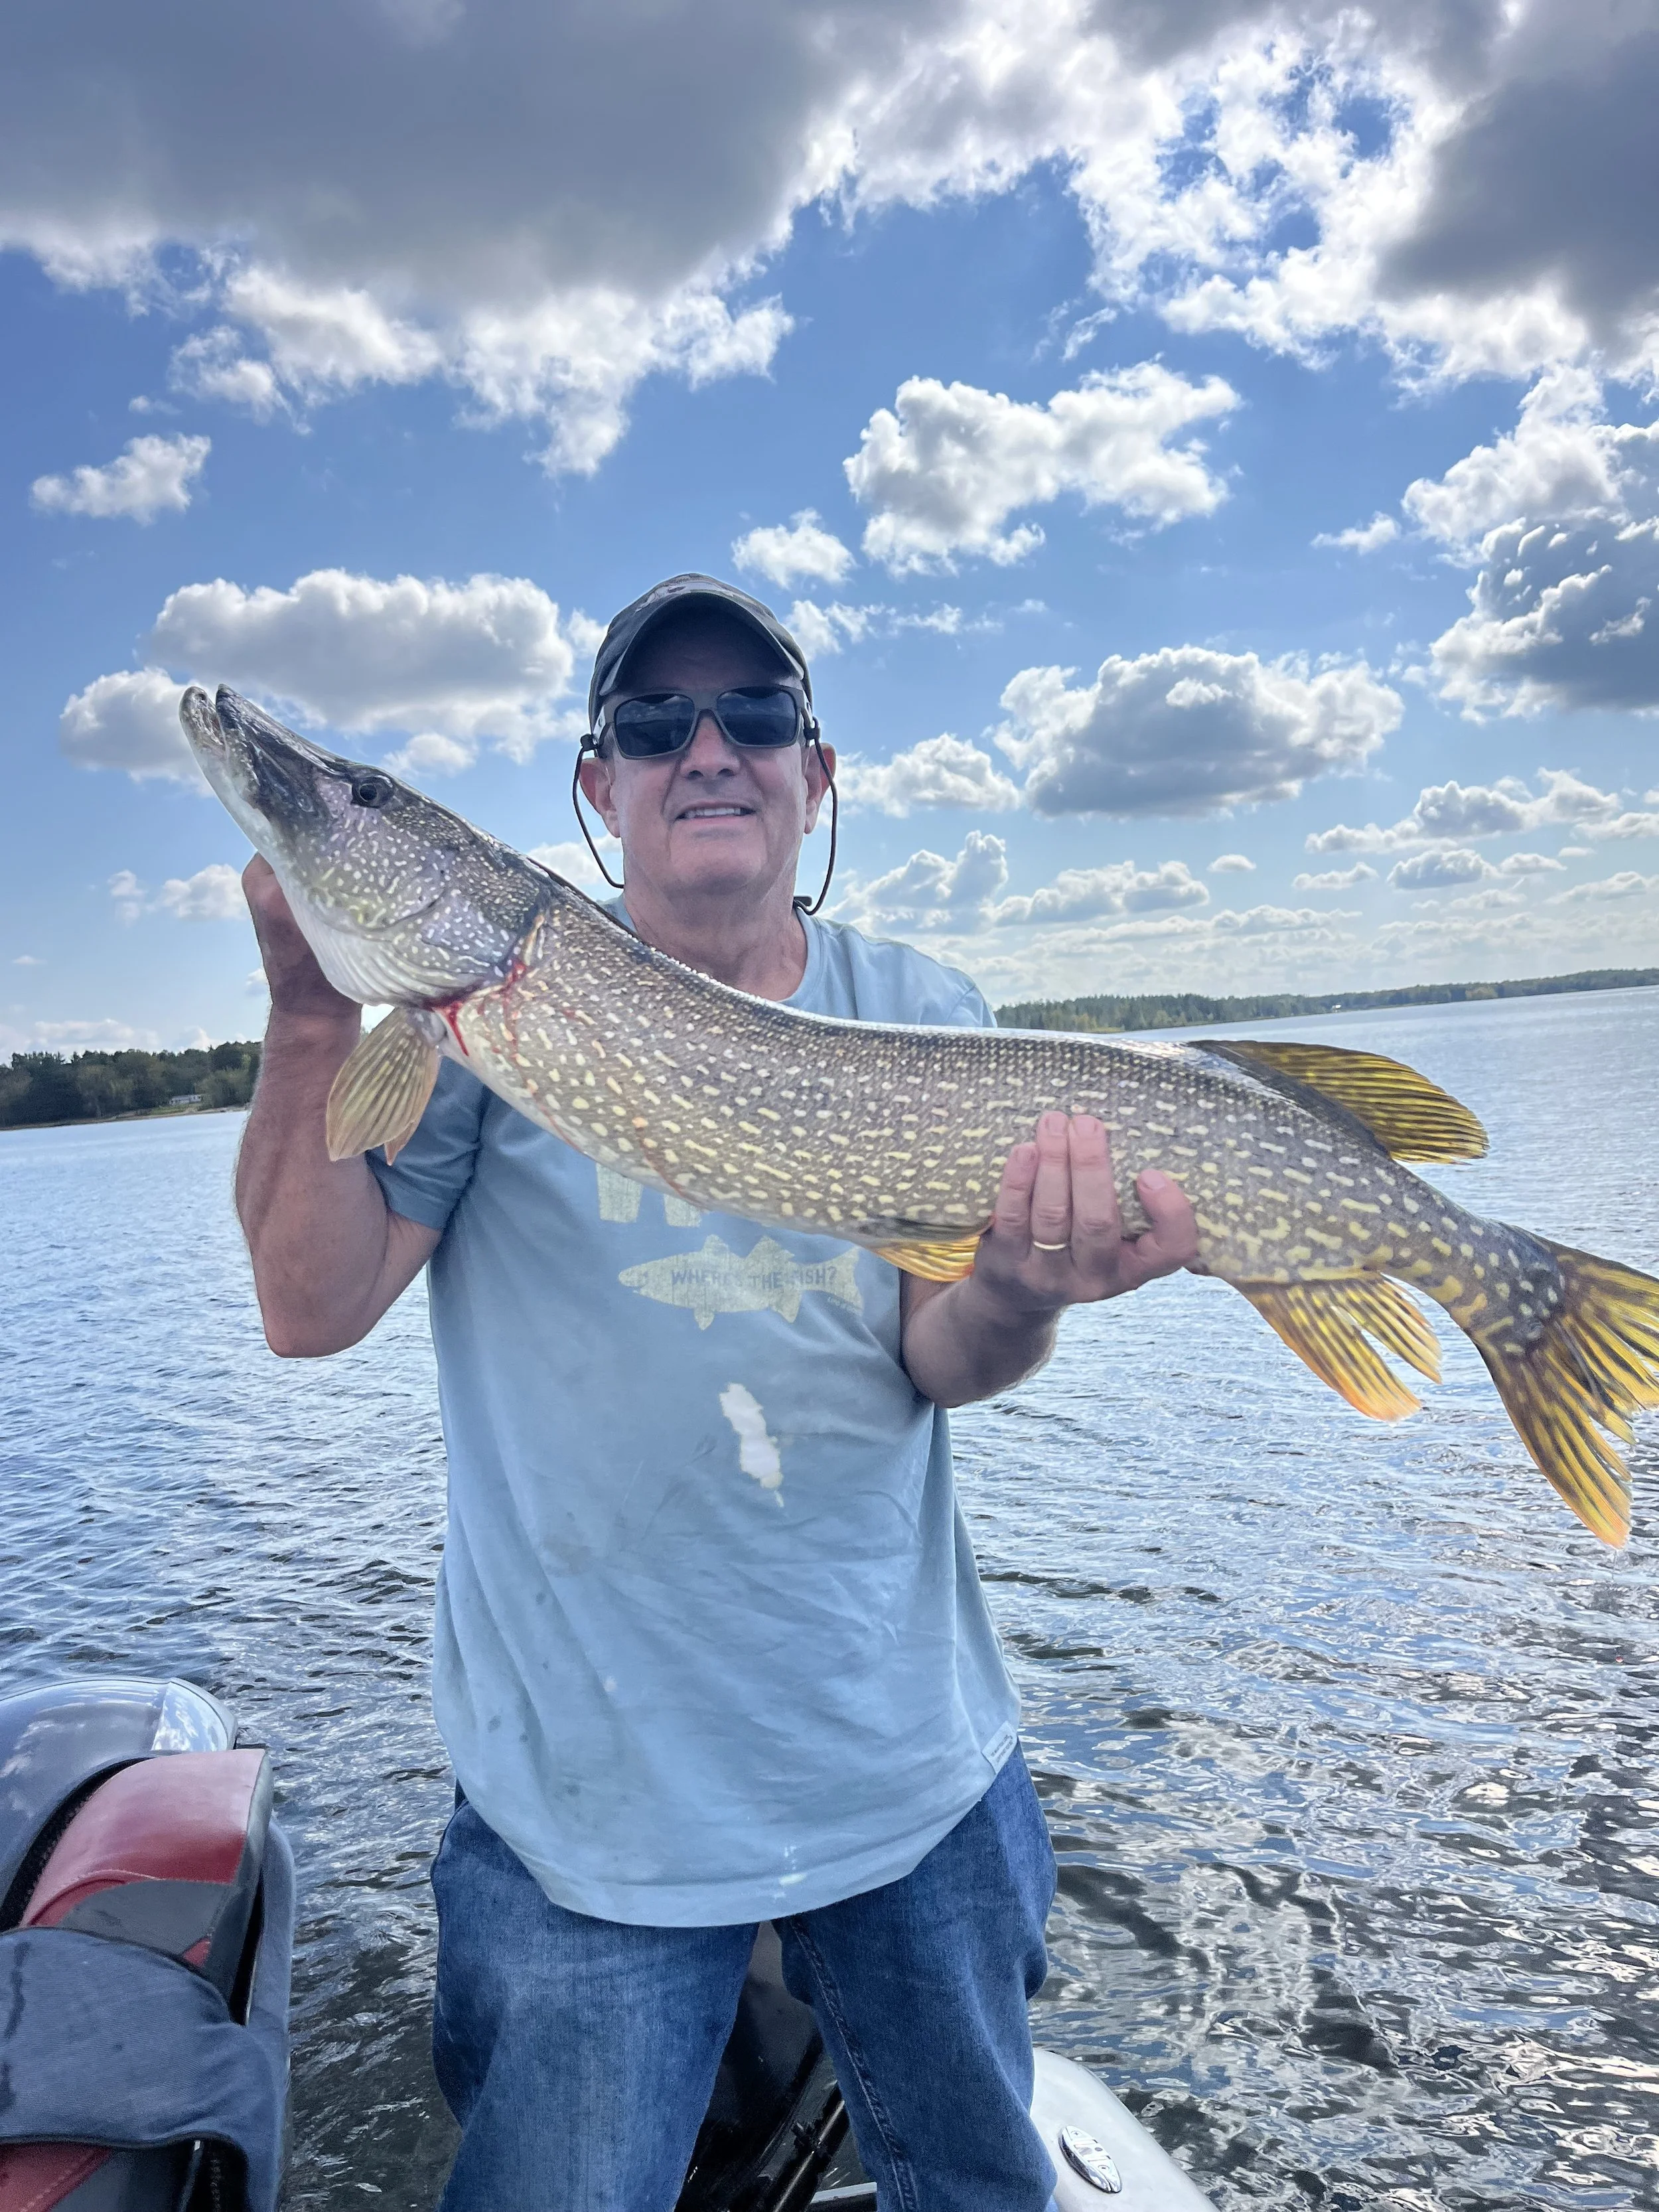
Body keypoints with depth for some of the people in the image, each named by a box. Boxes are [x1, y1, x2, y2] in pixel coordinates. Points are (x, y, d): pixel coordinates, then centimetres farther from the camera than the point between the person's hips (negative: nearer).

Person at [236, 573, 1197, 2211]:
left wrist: (1021, 1291, -30)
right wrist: (311, 1018, -21)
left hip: (908, 1762, 3)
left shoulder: (921, 1016, 0)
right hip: (585, 1787, -2)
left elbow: (940, 1356, -8)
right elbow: (313, 1309, -8)